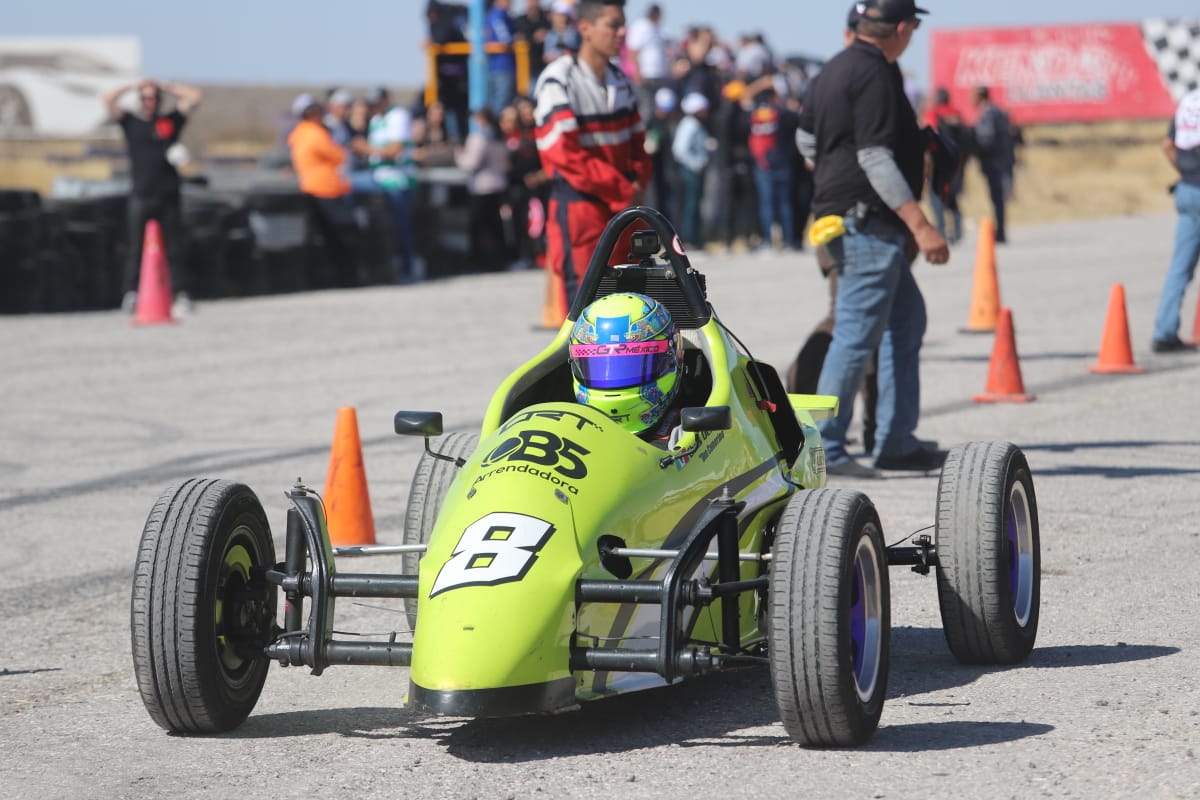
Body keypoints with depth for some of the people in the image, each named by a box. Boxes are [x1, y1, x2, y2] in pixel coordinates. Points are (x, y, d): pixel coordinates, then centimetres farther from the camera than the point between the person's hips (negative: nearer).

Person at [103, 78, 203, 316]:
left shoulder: (171, 121, 11)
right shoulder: (130, 122, 11)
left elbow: (195, 96, 9)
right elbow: (108, 99, 4)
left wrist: (165, 87, 13)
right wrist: (133, 86, 10)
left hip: (169, 197, 0)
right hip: (141, 196, 0)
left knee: (174, 249, -1)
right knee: (136, 249, -2)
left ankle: (182, 295, -2)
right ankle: (131, 294, -1)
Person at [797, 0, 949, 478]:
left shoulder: (835, 69, 14)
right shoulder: (875, 75, -16)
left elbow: (807, 140, 24)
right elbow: (876, 158, -22)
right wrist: (921, 226, -23)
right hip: (867, 221, -11)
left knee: (907, 319, 17)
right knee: (858, 333, -8)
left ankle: (896, 442, 18)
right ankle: (825, 450, -5)